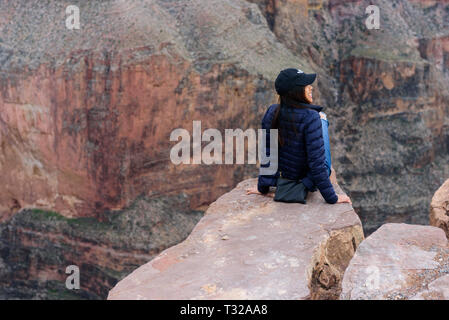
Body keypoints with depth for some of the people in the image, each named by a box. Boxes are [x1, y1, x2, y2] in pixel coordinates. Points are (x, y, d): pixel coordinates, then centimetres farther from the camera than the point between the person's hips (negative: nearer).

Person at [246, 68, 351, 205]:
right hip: (310, 177, -4)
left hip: (286, 174, 5)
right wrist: (332, 198, -19)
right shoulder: (310, 118, -31)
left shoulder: (271, 112, -14)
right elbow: (317, 162, -29)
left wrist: (263, 187, 4)